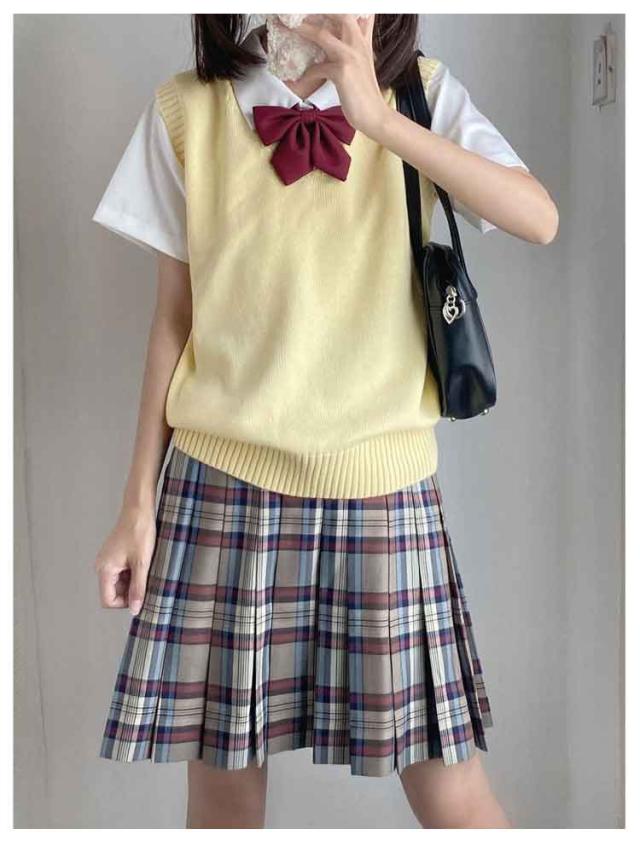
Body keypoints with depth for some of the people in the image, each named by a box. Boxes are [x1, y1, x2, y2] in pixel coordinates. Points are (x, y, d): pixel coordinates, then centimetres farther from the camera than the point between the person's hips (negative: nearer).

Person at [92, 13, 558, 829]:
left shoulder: (420, 94, 2)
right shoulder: (186, 111, 2)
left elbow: (539, 219, -13)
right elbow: (174, 315, 4)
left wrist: (378, 118, -24)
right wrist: (138, 504, 4)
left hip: (382, 486, 0)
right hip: (220, 487, 1)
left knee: (449, 794, 4)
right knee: (221, 784, 10)